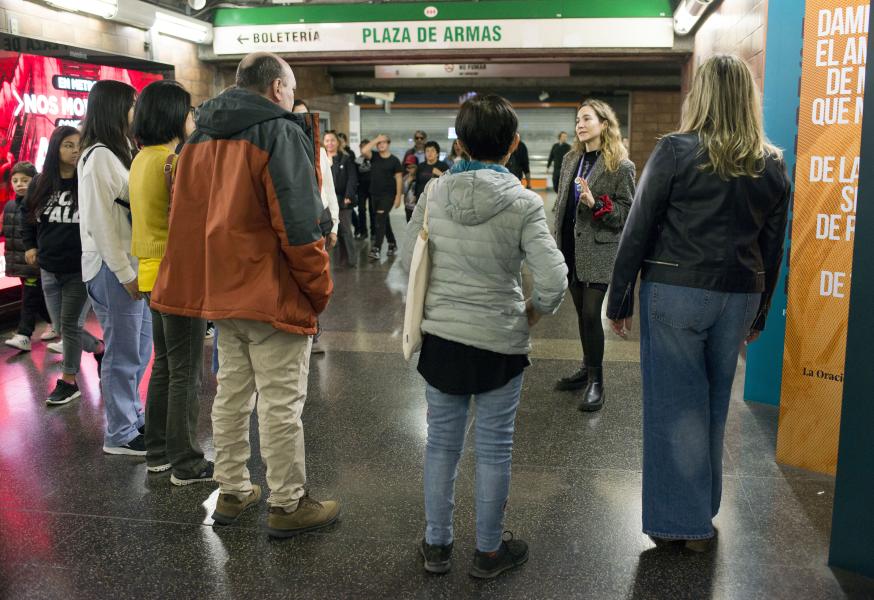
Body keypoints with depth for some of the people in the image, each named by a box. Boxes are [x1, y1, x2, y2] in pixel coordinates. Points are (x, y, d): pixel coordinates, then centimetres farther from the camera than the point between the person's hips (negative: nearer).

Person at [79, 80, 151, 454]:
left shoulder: (118, 153, 16)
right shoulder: (98, 157, -13)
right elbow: (101, 222, -17)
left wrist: (136, 268, 10)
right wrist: (125, 274, -17)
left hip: (133, 263, 9)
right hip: (113, 268, -9)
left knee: (140, 347, 16)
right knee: (123, 352, -2)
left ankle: (133, 416, 28)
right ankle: (120, 434, 8)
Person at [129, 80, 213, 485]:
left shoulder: (141, 160, 12)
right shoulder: (173, 161, -16)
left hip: (153, 272, 9)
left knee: (164, 365, 18)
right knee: (186, 372, -1)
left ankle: (158, 451, 27)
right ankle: (186, 463, 8)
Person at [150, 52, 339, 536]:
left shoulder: (201, 137, 13)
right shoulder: (282, 131, -11)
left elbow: (188, 214, 15)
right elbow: (298, 224, -19)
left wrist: (211, 278, 18)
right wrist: (320, 288, -10)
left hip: (221, 289, 8)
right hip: (274, 294, -8)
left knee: (232, 393, 17)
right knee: (281, 402, 2)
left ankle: (232, 491, 29)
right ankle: (288, 505, 13)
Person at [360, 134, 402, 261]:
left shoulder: (394, 160, -4)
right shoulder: (374, 156, 5)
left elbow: (398, 179, -4)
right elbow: (364, 151, -15)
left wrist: (399, 196, -10)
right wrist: (376, 139, -10)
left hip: (388, 195, -5)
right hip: (375, 194, 5)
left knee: (380, 220, -14)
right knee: (384, 220, 15)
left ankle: (376, 249, -18)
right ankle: (392, 243, 31)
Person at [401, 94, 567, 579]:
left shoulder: (434, 193, -5)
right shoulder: (524, 203, -14)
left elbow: (409, 258, 3)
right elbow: (553, 279, -19)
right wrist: (535, 310, 1)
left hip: (441, 336, 3)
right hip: (500, 340, -3)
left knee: (442, 442, 15)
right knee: (493, 449, 11)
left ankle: (436, 544, 29)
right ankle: (488, 551, 27)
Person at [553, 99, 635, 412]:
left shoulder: (621, 166, -9)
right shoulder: (571, 159, 10)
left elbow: (628, 213, -9)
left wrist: (596, 203, -23)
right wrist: (557, 243, 13)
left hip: (599, 251, -6)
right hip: (571, 248, 6)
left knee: (591, 313, -8)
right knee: (581, 312, 13)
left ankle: (596, 381, 5)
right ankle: (588, 368, 28)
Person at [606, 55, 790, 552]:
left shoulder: (675, 151, -8)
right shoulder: (773, 166, 6)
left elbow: (637, 231, -8)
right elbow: (773, 249, 11)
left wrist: (620, 300, 1)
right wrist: (758, 315, 21)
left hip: (674, 292, -4)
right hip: (739, 297, 4)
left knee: (675, 404, 6)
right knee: (714, 406, 16)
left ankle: (680, 520, 16)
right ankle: (702, 518, 30)